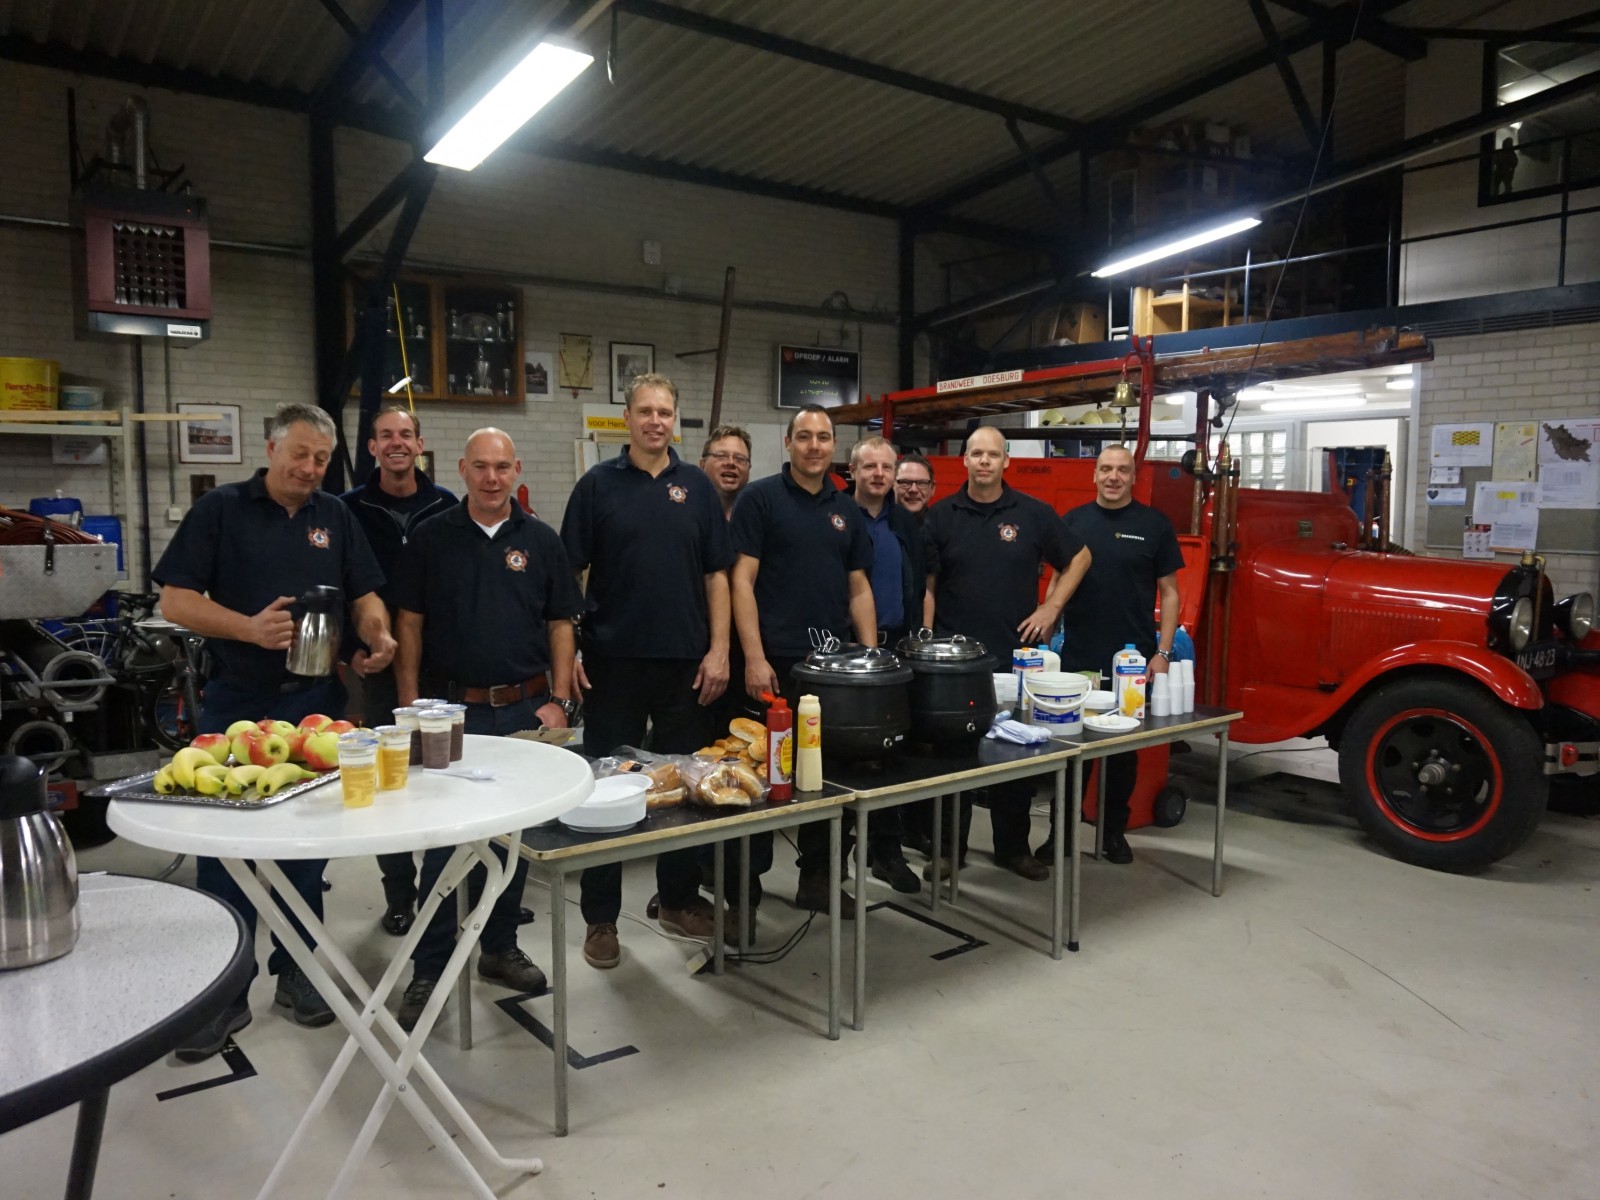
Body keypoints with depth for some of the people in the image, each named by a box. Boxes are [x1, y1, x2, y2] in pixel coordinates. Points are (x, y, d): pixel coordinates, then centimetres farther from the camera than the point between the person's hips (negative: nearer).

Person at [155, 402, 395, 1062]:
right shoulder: (221, 510, -2)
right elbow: (176, 600, -7)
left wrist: (379, 636, -12)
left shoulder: (335, 517, 9)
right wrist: (251, 628, -21)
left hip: (317, 702, 3)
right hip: (237, 704, -3)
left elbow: (364, 594, 10)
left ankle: (296, 971, 25)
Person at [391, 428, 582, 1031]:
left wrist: (559, 700, -1)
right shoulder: (432, 537, 2)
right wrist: (410, 706, -4)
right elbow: (409, 624, 2)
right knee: (444, 841, 1)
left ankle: (500, 947, 28)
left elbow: (561, 625, 6)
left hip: (525, 708, 2)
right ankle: (428, 969, 12)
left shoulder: (541, 540, 5)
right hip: (452, 709, -2)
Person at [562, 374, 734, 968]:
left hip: (685, 661, 2)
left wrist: (719, 649, -1)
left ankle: (678, 899, 27)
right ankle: (601, 916, 17)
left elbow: (716, 574, 6)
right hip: (613, 661, -2)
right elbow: (570, 573, 1)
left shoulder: (696, 486, 6)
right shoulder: (598, 485, 1)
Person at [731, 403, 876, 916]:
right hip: (776, 665, -5)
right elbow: (742, 580, -8)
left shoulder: (846, 510, 14)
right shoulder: (760, 498, -3)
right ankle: (745, 888, 15)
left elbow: (859, 589, 15)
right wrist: (754, 658, -16)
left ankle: (817, 879, 26)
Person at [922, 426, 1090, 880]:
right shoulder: (942, 516, 3)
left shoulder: (1034, 514, 3)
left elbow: (1078, 558, 12)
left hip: (1017, 654, 1)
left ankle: (1013, 847, 24)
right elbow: (927, 585, 3)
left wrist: (1050, 609, 3)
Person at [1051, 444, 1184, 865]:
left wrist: (1163, 652, -6)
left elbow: (1169, 593, 1)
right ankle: (1061, 830, 19)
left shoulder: (1154, 524, 0)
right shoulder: (1073, 521, 5)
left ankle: (1114, 831, 23)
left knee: (1124, 749, 9)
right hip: (1076, 657, 1)